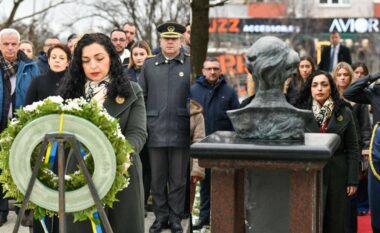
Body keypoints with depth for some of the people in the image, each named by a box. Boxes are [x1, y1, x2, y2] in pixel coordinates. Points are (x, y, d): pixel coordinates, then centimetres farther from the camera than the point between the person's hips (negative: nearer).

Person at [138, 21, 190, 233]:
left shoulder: (190, 64, 1)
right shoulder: (149, 65, 8)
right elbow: (141, 96, 10)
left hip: (181, 132, -2)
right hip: (156, 131, 2)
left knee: (178, 178, 7)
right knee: (157, 178, 9)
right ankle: (161, 216, 21)